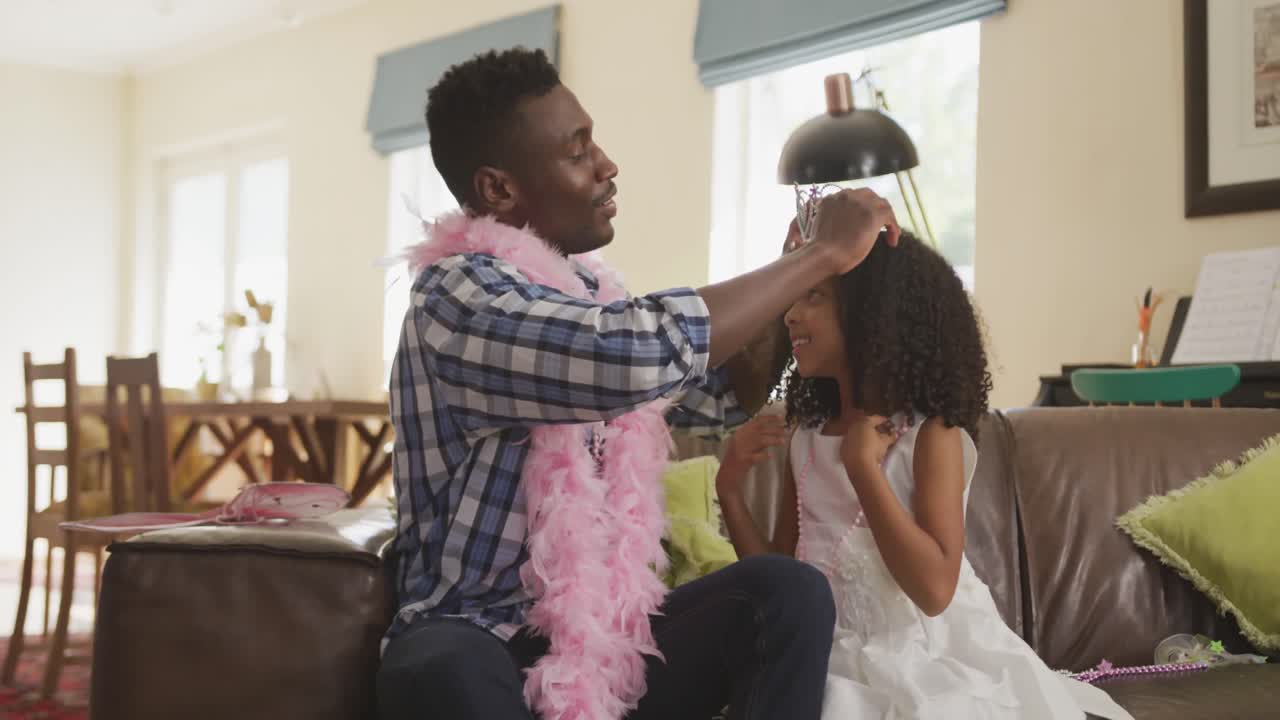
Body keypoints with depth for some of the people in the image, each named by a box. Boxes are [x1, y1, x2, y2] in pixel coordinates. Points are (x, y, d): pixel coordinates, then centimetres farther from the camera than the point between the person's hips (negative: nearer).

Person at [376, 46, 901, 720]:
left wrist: (803, 258, 5)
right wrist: (823, 253, -23)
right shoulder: (458, 296, -17)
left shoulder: (585, 287, 9)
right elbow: (640, 352, -36)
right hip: (477, 645, -6)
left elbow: (721, 394, 21)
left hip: (605, 631, 7)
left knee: (784, 588, -18)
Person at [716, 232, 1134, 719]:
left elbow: (935, 589, -21)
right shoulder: (805, 438, 6)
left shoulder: (932, 436, -10)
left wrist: (862, 462, -22)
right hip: (835, 665, 5)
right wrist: (729, 488, -4)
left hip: (927, 664, -4)